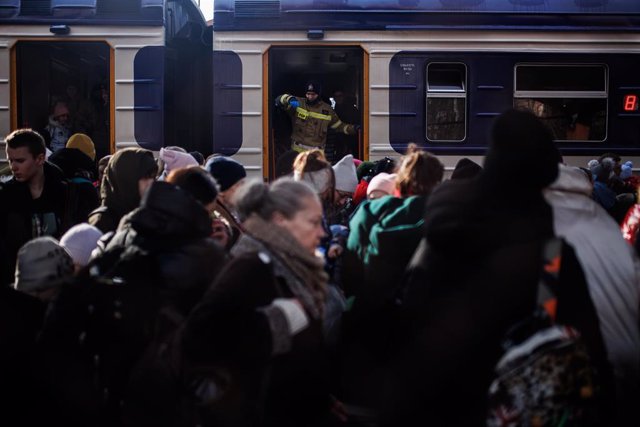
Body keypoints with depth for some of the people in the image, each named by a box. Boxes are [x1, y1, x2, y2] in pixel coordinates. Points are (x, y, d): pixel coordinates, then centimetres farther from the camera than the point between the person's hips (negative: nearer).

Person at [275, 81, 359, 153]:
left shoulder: (327, 109, 5)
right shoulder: (298, 103, 1)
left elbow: (338, 125, 12)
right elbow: (279, 100, -6)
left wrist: (353, 128, -3)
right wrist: (289, 99, -27)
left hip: (317, 151, 1)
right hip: (298, 149, 0)